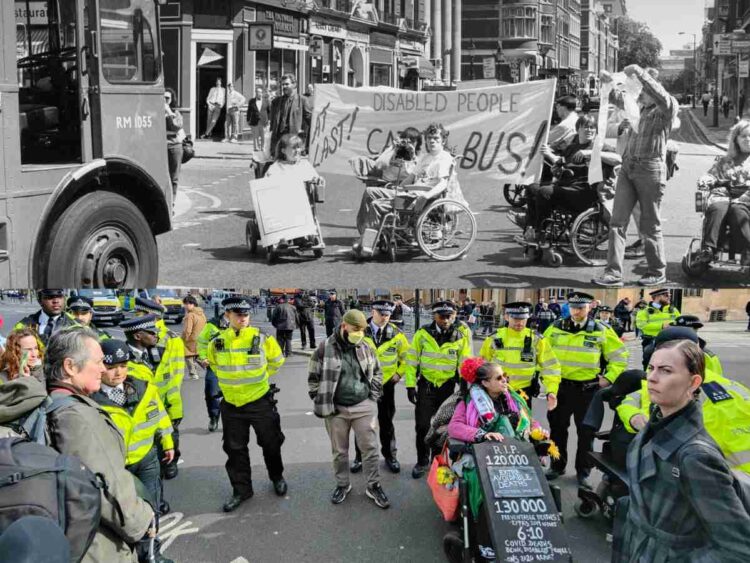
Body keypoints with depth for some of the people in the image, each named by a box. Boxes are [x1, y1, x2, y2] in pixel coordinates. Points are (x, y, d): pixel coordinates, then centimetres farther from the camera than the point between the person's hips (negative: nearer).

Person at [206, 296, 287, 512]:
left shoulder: (262, 339, -12)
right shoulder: (217, 342, -5)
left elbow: (277, 360, 5)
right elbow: (213, 362, 16)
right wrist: (229, 378, 11)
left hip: (260, 402, -2)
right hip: (231, 405, 2)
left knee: (270, 443, 12)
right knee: (235, 449, 11)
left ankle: (277, 478, 37)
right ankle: (241, 490, 26)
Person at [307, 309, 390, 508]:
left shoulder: (366, 347, 1)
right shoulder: (325, 349, -9)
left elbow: (377, 372, 14)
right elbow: (313, 378, -2)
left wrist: (374, 396, 6)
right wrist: (321, 402, -3)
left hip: (364, 407, 2)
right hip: (336, 409, -2)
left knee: (370, 447, 5)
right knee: (339, 451, 12)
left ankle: (373, 486, 20)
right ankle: (342, 485, 31)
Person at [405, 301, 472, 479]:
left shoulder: (461, 337, -6)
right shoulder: (422, 334, -8)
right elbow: (411, 360, -3)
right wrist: (410, 385, -6)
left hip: (448, 387, 1)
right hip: (426, 386, -1)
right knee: (423, 426, 2)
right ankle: (422, 461, 20)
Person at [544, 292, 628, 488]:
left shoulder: (601, 331, -4)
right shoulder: (556, 328, 0)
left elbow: (619, 356, 4)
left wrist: (609, 378, -2)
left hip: (588, 389, -1)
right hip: (560, 387, 2)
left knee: (586, 431, 7)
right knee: (557, 428, 11)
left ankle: (583, 471, 21)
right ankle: (557, 466, 26)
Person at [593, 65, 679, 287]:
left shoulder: (667, 109, -3)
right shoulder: (639, 108, 16)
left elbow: (662, 97, -26)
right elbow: (619, 99, 32)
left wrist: (639, 72, -23)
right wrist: (610, 81, 15)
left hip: (650, 170, -6)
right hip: (628, 167, 6)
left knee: (650, 227, 3)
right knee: (617, 222, -3)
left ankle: (658, 273, 20)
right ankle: (614, 273, -3)